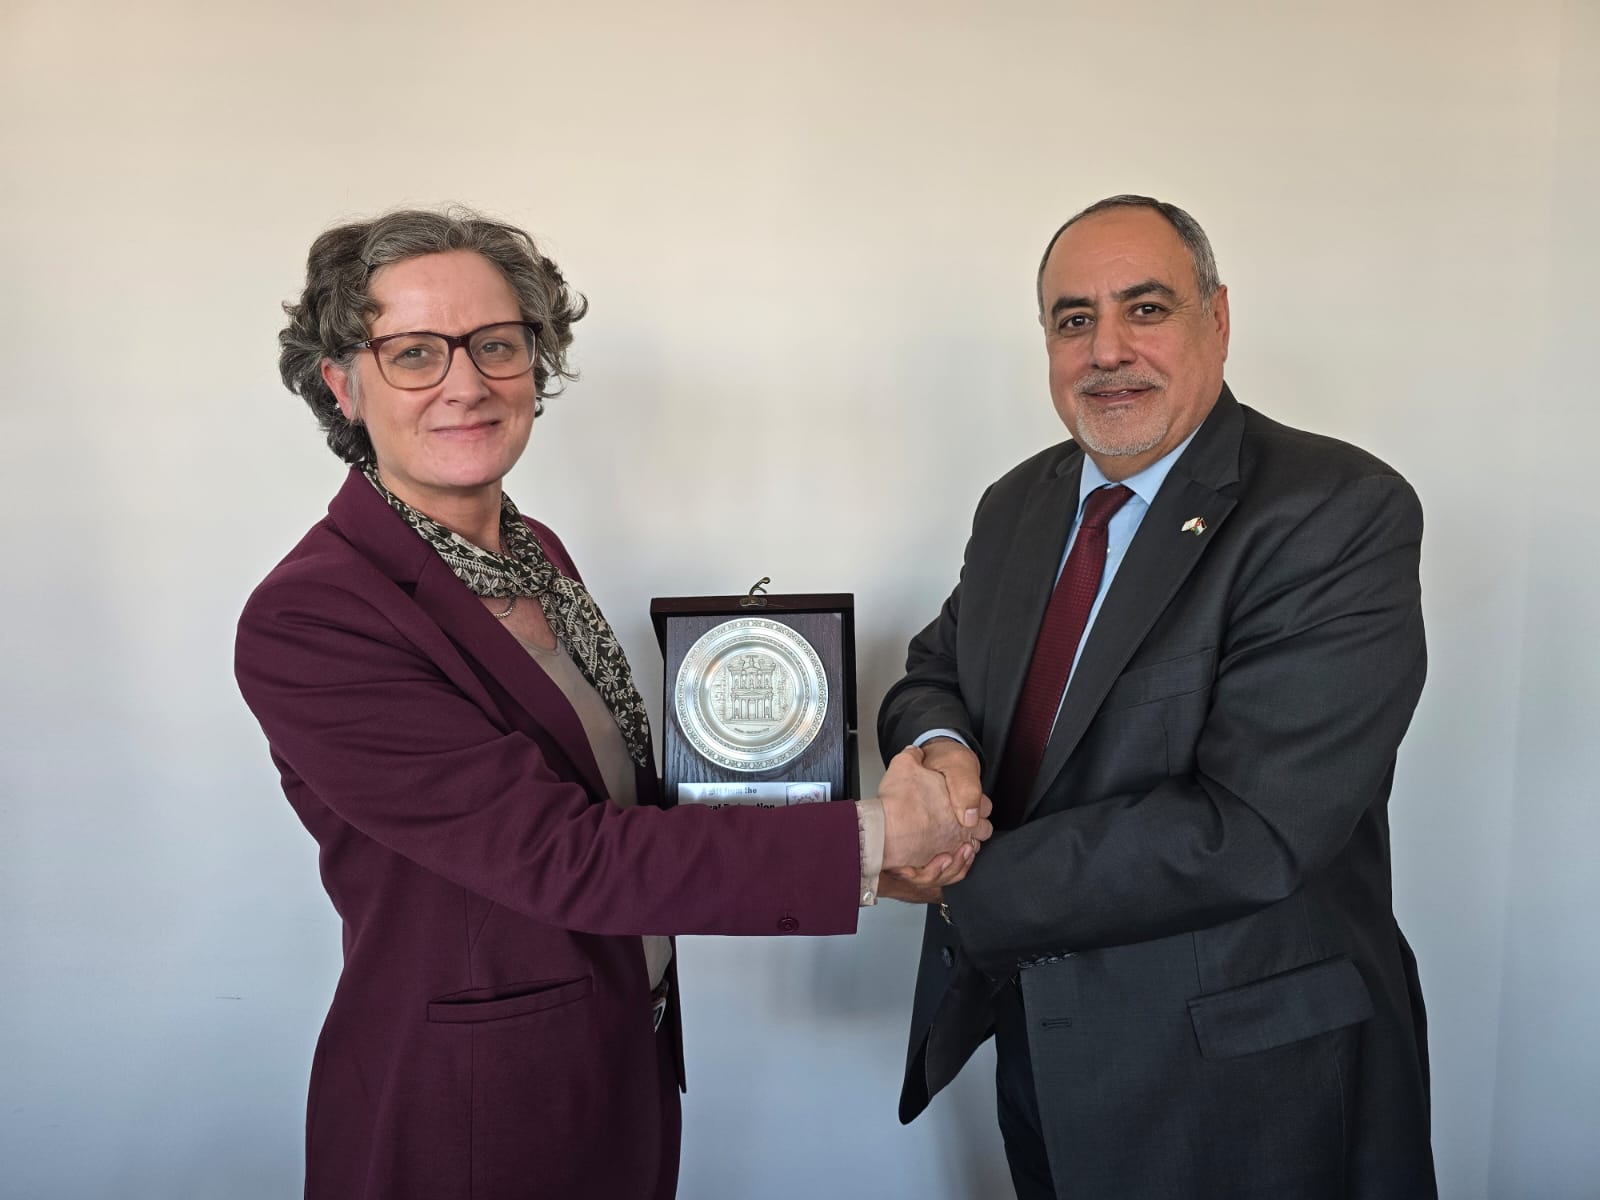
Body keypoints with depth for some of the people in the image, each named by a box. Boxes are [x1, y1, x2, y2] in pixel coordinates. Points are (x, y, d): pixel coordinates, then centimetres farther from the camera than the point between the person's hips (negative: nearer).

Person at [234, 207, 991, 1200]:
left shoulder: (534, 552, 1)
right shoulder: (308, 622, -24)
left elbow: (615, 797, 3)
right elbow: (561, 857, -27)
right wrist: (872, 841, -25)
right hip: (460, 1118, -6)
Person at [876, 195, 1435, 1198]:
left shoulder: (1344, 514, -20)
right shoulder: (1018, 505, 2)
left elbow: (1249, 834, -27)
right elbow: (934, 671, 8)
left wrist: (965, 880, -22)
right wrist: (938, 744, -17)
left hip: (1247, 1079, -5)